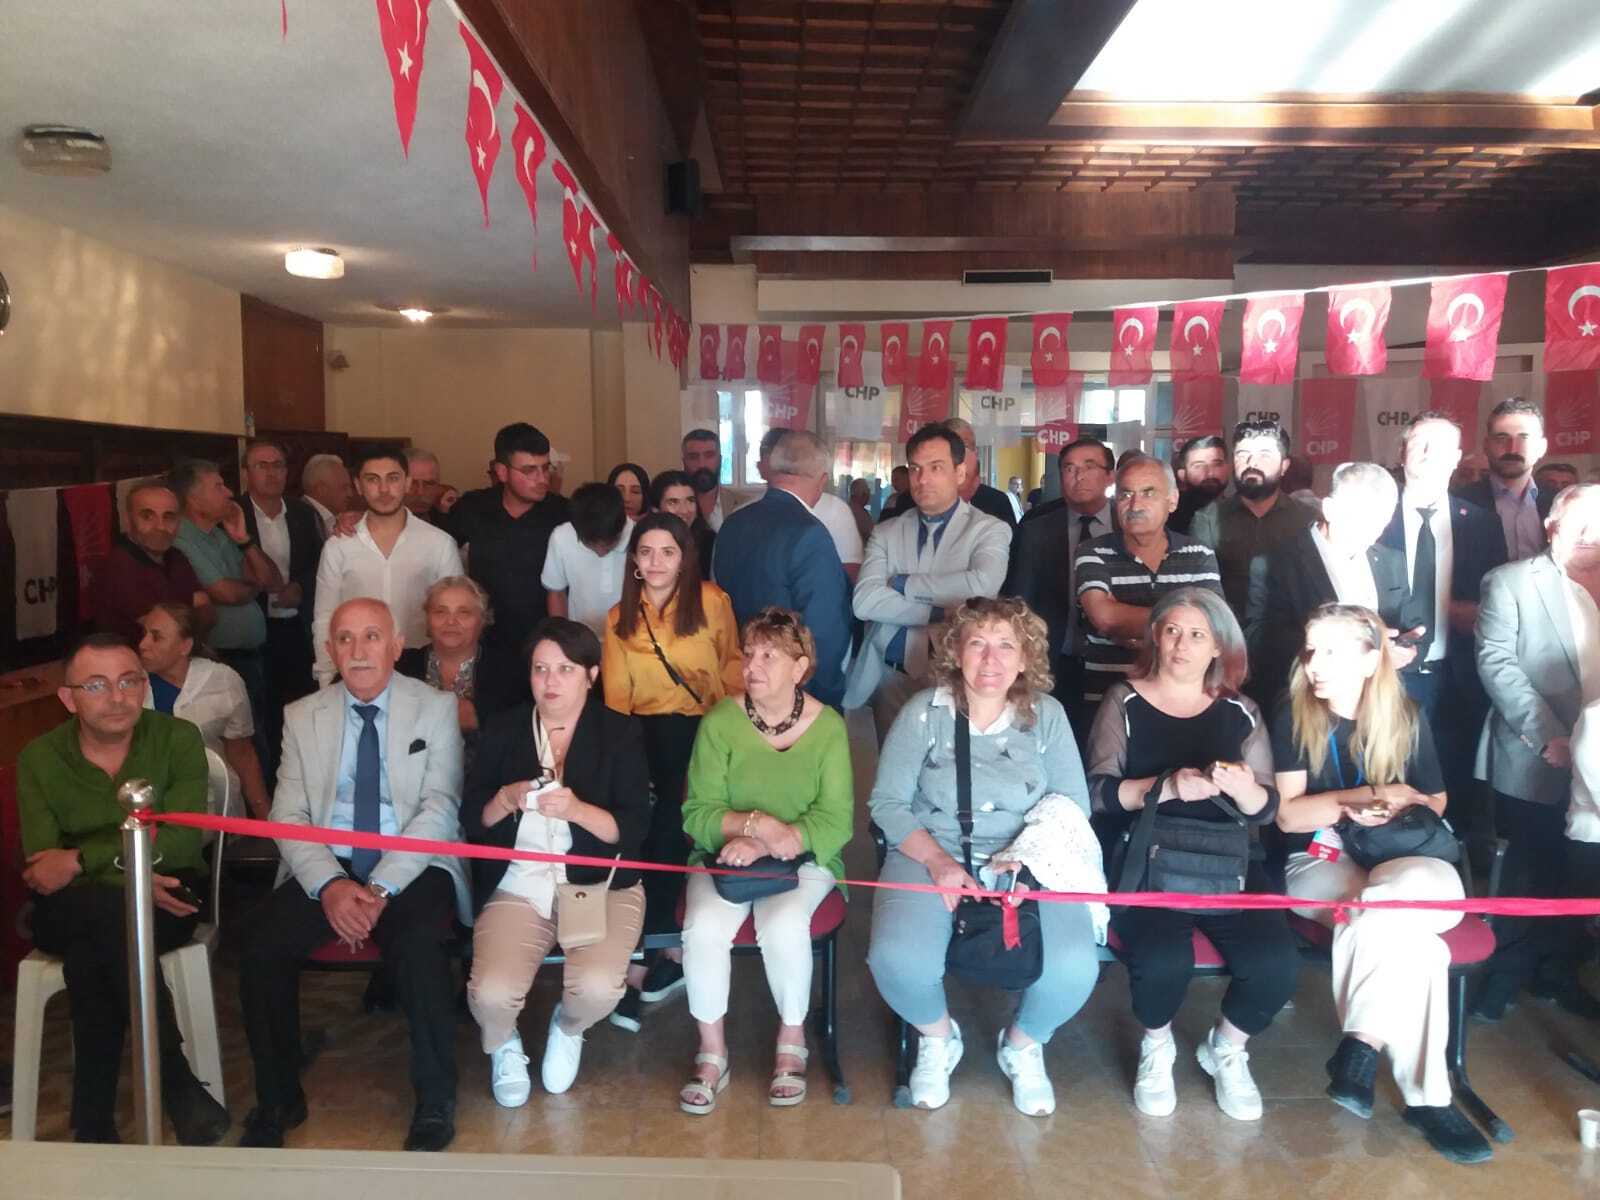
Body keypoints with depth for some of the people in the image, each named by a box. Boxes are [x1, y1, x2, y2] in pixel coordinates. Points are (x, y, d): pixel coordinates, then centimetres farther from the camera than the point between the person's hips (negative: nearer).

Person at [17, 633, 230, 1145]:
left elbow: (183, 840, -15)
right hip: (70, 913, 1)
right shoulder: (38, 759, 1)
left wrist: (81, 859, -23)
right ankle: (175, 1083, -25)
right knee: (112, 908, -35)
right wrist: (126, 878, -28)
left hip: (166, 899, -1)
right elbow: (41, 868, -10)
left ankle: (94, 1121, -16)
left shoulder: (177, 739, -4)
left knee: (88, 954, -33)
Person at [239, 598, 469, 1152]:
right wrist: (330, 885, -16)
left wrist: (382, 888, -19)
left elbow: (439, 809, -7)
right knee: (261, 947, -22)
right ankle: (278, 1099, 1)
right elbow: (288, 815, 3)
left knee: (419, 947, -31)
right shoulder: (302, 716, 9)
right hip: (326, 867, 3)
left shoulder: (436, 708, 1)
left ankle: (435, 1100, -10)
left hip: (411, 867, -3)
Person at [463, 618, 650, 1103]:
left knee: (597, 988, -26)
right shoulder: (503, 728, 6)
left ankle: (567, 1029, 14)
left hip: (600, 883, -1)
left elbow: (633, 829, -8)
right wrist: (506, 800, -16)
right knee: (491, 994, -23)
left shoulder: (619, 732, -1)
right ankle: (503, 1045, 18)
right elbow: (470, 820, 5)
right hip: (517, 886, 2)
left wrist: (578, 810, -25)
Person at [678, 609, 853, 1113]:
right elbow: (698, 814, -6)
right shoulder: (720, 722, -7)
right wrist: (756, 822, -24)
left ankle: (792, 1042, -1)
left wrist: (763, 845, -22)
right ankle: (712, 1054, -3)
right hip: (724, 856, 1)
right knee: (703, 928, -26)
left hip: (803, 860, -1)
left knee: (784, 925, -30)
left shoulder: (828, 727, -7)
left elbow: (836, 823, -11)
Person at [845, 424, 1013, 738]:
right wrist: (938, 613, -16)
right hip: (890, 678, 3)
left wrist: (903, 584, -12)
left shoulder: (990, 530, -2)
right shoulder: (886, 533, 6)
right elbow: (864, 602, -8)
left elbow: (982, 586, -22)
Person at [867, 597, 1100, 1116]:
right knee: (897, 961, -28)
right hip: (931, 855, -1)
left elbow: (1073, 805, 2)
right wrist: (938, 861, -17)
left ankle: (1022, 1044, 13)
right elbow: (887, 802, -3)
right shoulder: (923, 712, -4)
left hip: (1029, 862, 1)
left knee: (1073, 970, -24)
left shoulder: (1046, 714, 2)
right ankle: (938, 1038, 11)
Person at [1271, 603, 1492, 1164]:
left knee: (1431, 886, -36)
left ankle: (1361, 1046, -30)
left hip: (1399, 863, 2)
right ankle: (1426, 1097, -26)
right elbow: (1288, 814, -9)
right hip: (1319, 865, -2)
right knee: (1407, 931, -33)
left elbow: (1435, 801, 14)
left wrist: (1399, 807, -9)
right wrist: (1374, 795, -15)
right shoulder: (1293, 718, -4)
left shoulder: (1406, 717, 2)